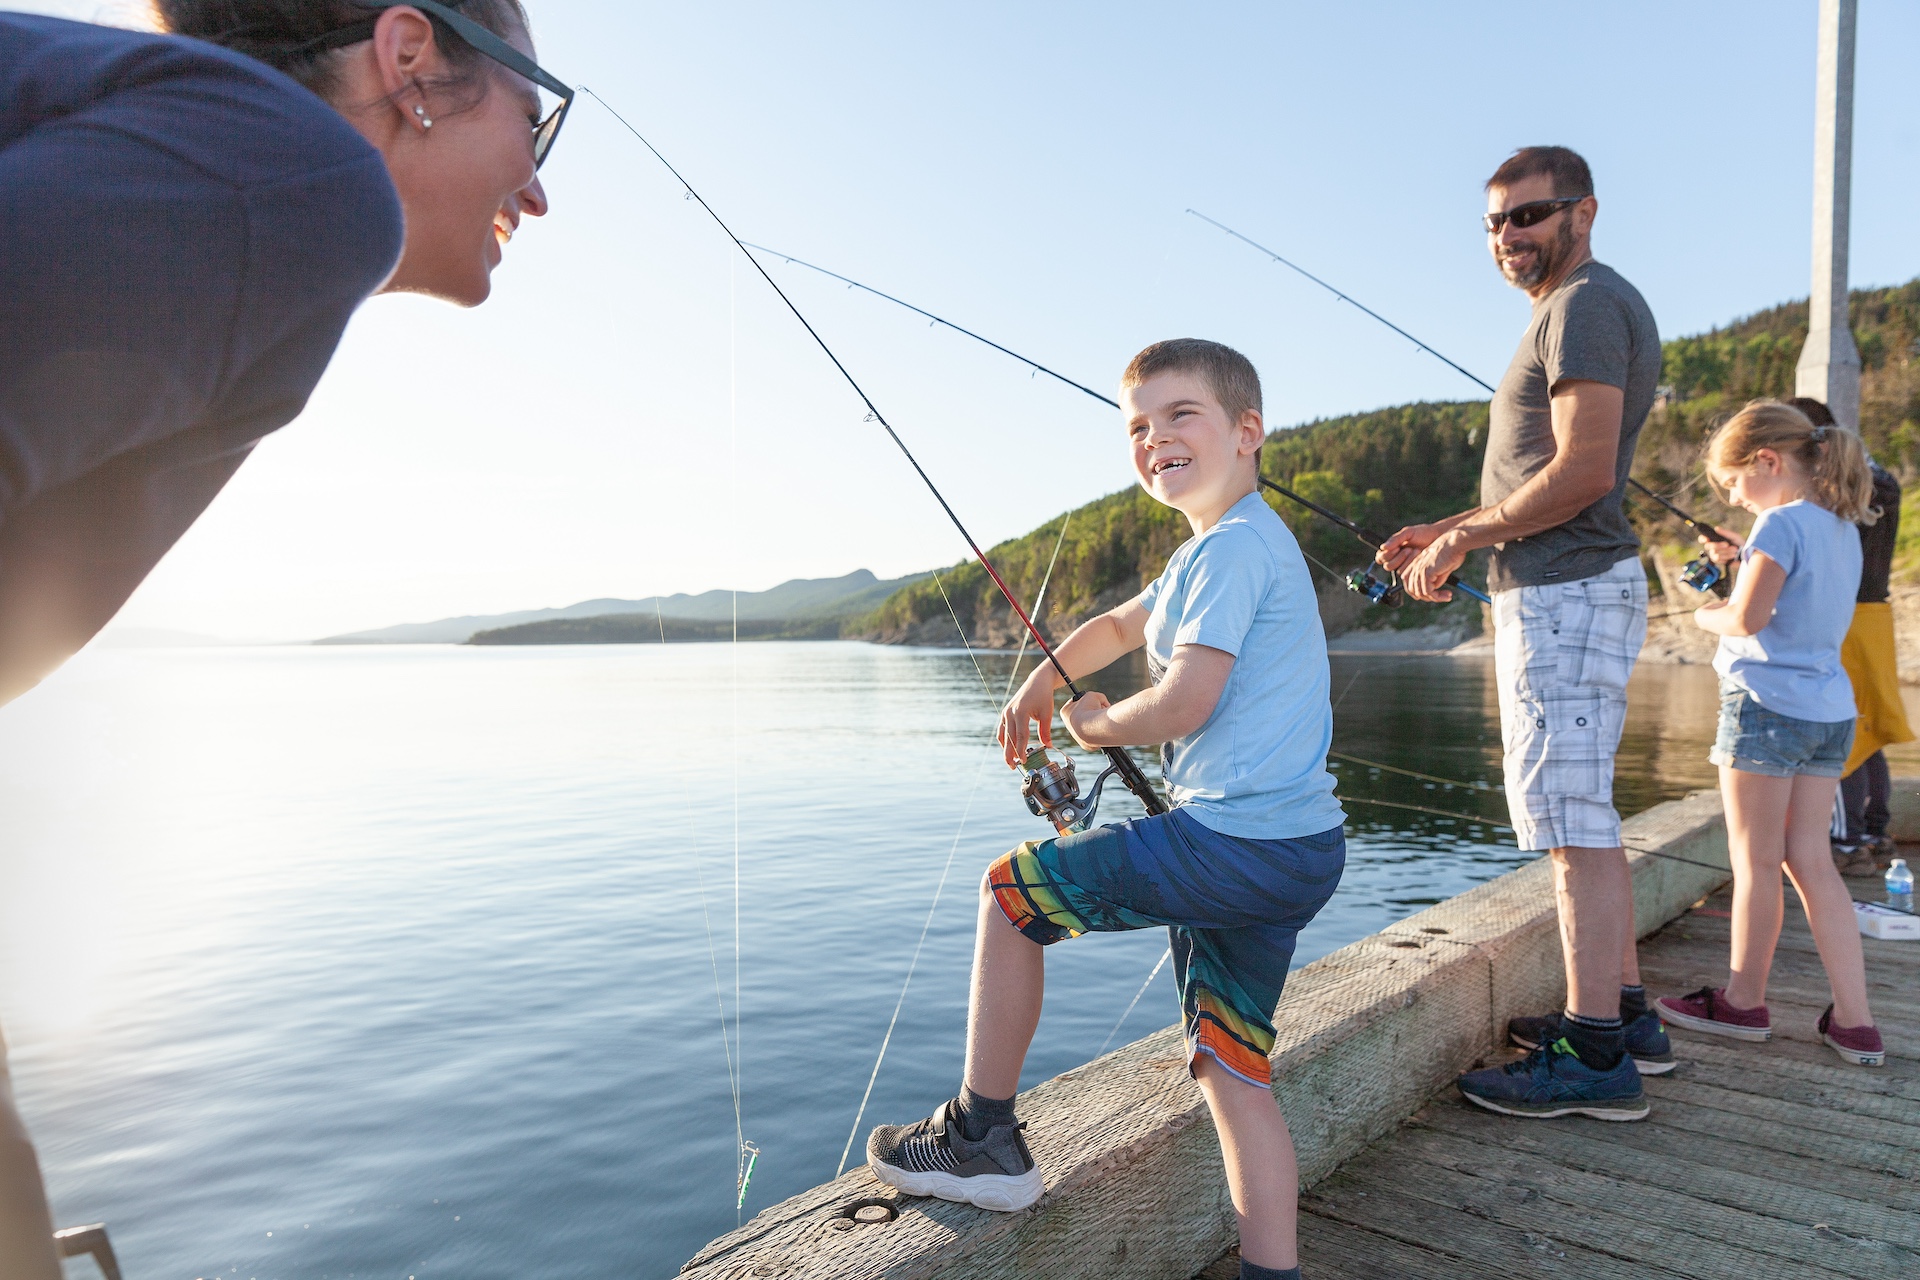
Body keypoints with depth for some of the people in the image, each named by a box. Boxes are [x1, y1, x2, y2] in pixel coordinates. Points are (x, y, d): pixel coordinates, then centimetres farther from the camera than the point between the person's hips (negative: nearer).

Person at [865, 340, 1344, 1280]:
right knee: (1231, 1070, 13)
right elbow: (1121, 625, 33)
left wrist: (1097, 725, -2)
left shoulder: (1231, 548, -13)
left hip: (1233, 842, -10)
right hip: (1297, 852, 10)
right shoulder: (1222, 547, 20)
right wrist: (1040, 684, 22)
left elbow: (1182, 706, -21)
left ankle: (981, 1137, 15)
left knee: (1011, 891, 3)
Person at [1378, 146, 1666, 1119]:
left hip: (1564, 596, -11)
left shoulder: (1586, 304, -10)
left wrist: (1462, 538, -11)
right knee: (1584, 819, 15)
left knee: (1573, 821, -9)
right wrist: (1453, 530, 14)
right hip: (1567, 592, 11)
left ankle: (1595, 1056, -2)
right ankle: (1625, 1012, 24)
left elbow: (1582, 474, -21)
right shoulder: (1587, 308, 23)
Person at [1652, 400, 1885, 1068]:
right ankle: (1854, 1020, 12)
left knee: (1756, 862, 3)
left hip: (1767, 706, -8)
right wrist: (1745, 561, 16)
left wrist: (1706, 614, 1)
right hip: (1831, 711, 8)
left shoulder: (1781, 524, -14)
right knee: (1810, 861, 11)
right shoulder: (1843, 526, 13)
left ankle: (1744, 1002, 16)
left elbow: (1747, 619, -19)